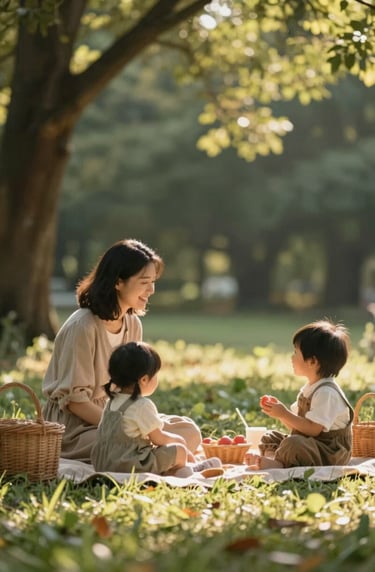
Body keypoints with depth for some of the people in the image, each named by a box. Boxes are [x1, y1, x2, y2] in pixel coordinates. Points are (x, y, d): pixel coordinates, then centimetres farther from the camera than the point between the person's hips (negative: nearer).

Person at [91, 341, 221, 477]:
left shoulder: (113, 401, 10)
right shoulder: (142, 405, -18)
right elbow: (158, 439, -10)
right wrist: (178, 440, 9)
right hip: (130, 467, -10)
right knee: (180, 451, -2)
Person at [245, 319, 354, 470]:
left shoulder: (326, 392, -20)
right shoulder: (309, 388, 13)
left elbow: (313, 429, -25)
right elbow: (296, 423, 16)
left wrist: (284, 414, -21)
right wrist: (280, 409, -1)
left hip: (329, 454, -11)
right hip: (308, 443, 11)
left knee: (293, 443, -36)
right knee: (269, 437, 8)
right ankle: (271, 459, -20)